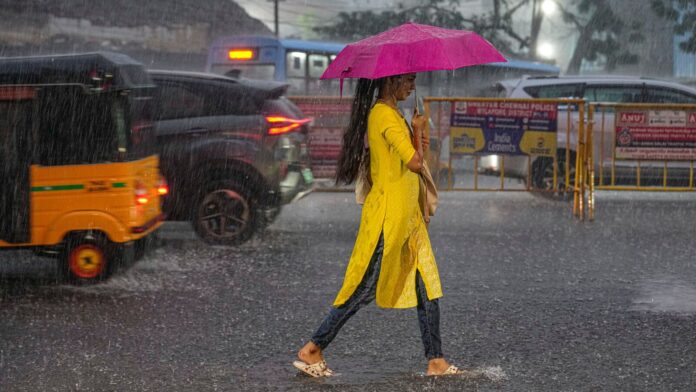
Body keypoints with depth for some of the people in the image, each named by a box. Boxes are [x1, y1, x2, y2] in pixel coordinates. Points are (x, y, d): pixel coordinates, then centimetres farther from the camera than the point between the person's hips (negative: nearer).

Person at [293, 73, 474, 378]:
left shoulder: (389, 113, 15)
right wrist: (418, 130, -7)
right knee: (365, 290, -4)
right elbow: (414, 162, -21)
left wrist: (416, 142, 9)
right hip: (387, 215, -10)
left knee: (428, 287, 7)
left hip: (407, 215, 10)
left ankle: (436, 361, 10)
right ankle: (311, 350, 5)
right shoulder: (385, 115, -17)